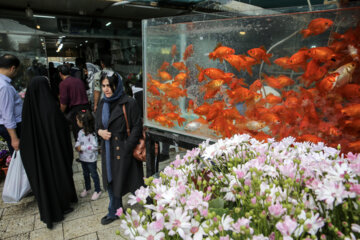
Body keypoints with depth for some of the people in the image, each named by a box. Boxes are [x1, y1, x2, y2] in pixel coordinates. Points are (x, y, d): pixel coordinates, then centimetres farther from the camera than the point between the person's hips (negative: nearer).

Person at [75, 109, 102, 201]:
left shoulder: (91, 134, -25)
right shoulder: (80, 132, -1)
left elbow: (94, 146, -27)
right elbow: (78, 141, 11)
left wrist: (82, 147, -24)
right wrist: (77, 146, -10)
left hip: (91, 159, -7)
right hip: (82, 158, 7)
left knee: (94, 174, 9)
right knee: (85, 174, 24)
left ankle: (97, 190, 27)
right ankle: (87, 188, 44)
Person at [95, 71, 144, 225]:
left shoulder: (129, 103, -14)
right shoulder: (103, 103, 7)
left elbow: (137, 128, -14)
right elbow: (97, 124, 18)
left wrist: (126, 149, -18)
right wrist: (99, 131, -5)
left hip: (124, 151, -6)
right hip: (108, 150, 7)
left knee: (131, 183, 6)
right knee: (111, 182, 20)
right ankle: (114, 212, 41)